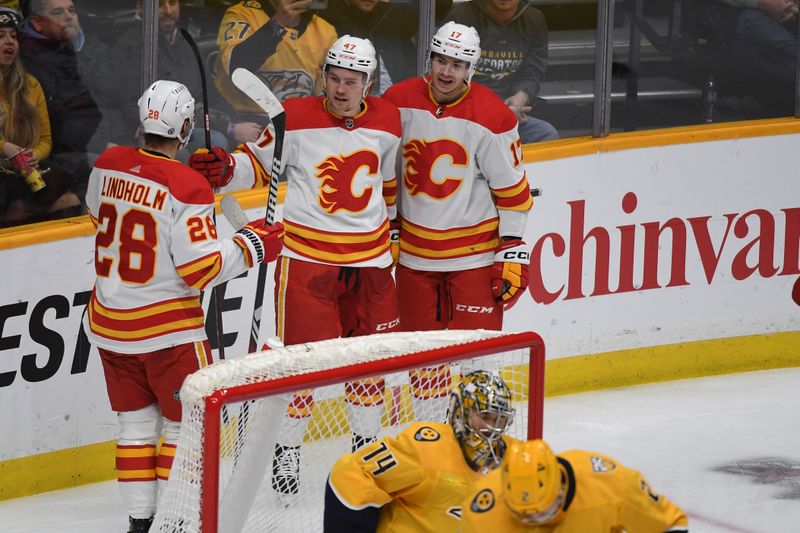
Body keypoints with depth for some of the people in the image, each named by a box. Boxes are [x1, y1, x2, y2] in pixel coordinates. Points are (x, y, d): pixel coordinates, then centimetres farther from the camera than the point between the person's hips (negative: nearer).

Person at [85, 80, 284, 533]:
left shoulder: (107, 165, -2)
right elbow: (202, 270, -21)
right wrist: (252, 245, -8)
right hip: (167, 331, -6)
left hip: (110, 323, 6)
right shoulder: (186, 187, -21)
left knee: (137, 425, 16)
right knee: (185, 427, 8)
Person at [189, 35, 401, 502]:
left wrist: (389, 226, 24)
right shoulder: (296, 118, -11)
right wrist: (225, 169, -20)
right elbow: (259, 163, -1)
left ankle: (367, 444, 31)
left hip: (369, 257, 4)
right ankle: (286, 450, 11)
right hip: (308, 254, -4)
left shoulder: (387, 122, 1)